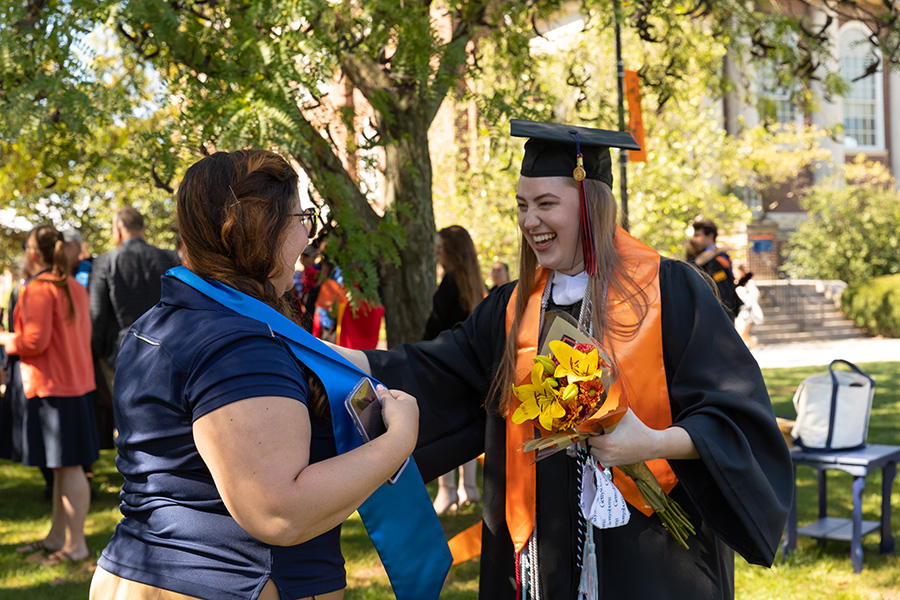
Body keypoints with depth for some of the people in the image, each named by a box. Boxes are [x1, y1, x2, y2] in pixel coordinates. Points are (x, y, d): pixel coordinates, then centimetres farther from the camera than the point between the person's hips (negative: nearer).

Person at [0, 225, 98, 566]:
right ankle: (57, 537, 24)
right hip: (77, 382, 9)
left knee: (68, 466, -4)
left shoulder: (38, 289, -14)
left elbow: (35, 340, -20)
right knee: (63, 467, 14)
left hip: (52, 387, -9)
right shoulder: (75, 288, 12)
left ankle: (76, 545, 2)